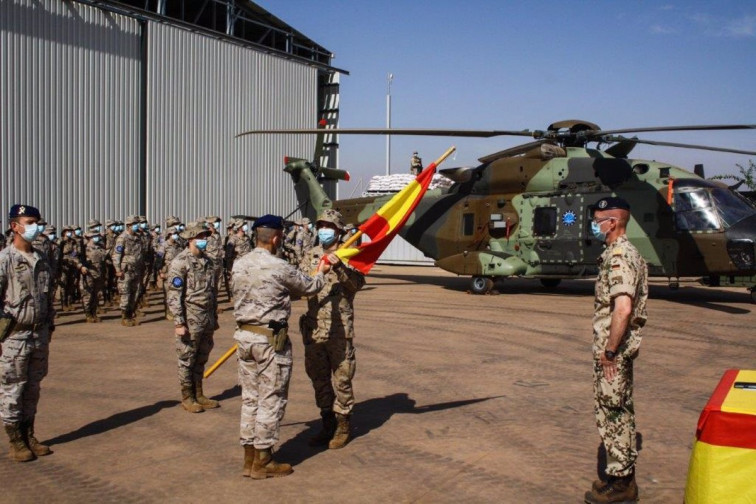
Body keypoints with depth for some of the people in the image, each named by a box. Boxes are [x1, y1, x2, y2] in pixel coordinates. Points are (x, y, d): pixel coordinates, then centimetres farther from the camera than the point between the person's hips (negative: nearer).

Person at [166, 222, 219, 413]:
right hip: (190, 320, -7)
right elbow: (173, 296, -15)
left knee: (201, 359, 15)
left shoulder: (207, 261, 11)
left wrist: (214, 317, 19)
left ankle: (199, 395, 26)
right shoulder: (180, 262, -12)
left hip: (207, 319, 7)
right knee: (187, 360, 5)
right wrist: (179, 323, -18)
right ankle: (187, 398, 17)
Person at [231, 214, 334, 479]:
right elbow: (310, 286, -3)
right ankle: (262, 462, 11)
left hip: (244, 335, 7)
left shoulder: (238, 265, 5)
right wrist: (323, 271, 18)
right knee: (271, 400, 3)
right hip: (271, 339, -7)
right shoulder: (279, 267, -16)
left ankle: (249, 458, 23)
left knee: (250, 398, 14)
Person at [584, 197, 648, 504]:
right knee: (621, 412, 17)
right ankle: (624, 476, 29)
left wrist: (609, 351, -22)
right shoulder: (630, 253, 14)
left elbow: (622, 308, -30)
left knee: (611, 413, -1)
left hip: (612, 348, -10)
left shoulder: (618, 257, -19)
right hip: (622, 345, 10)